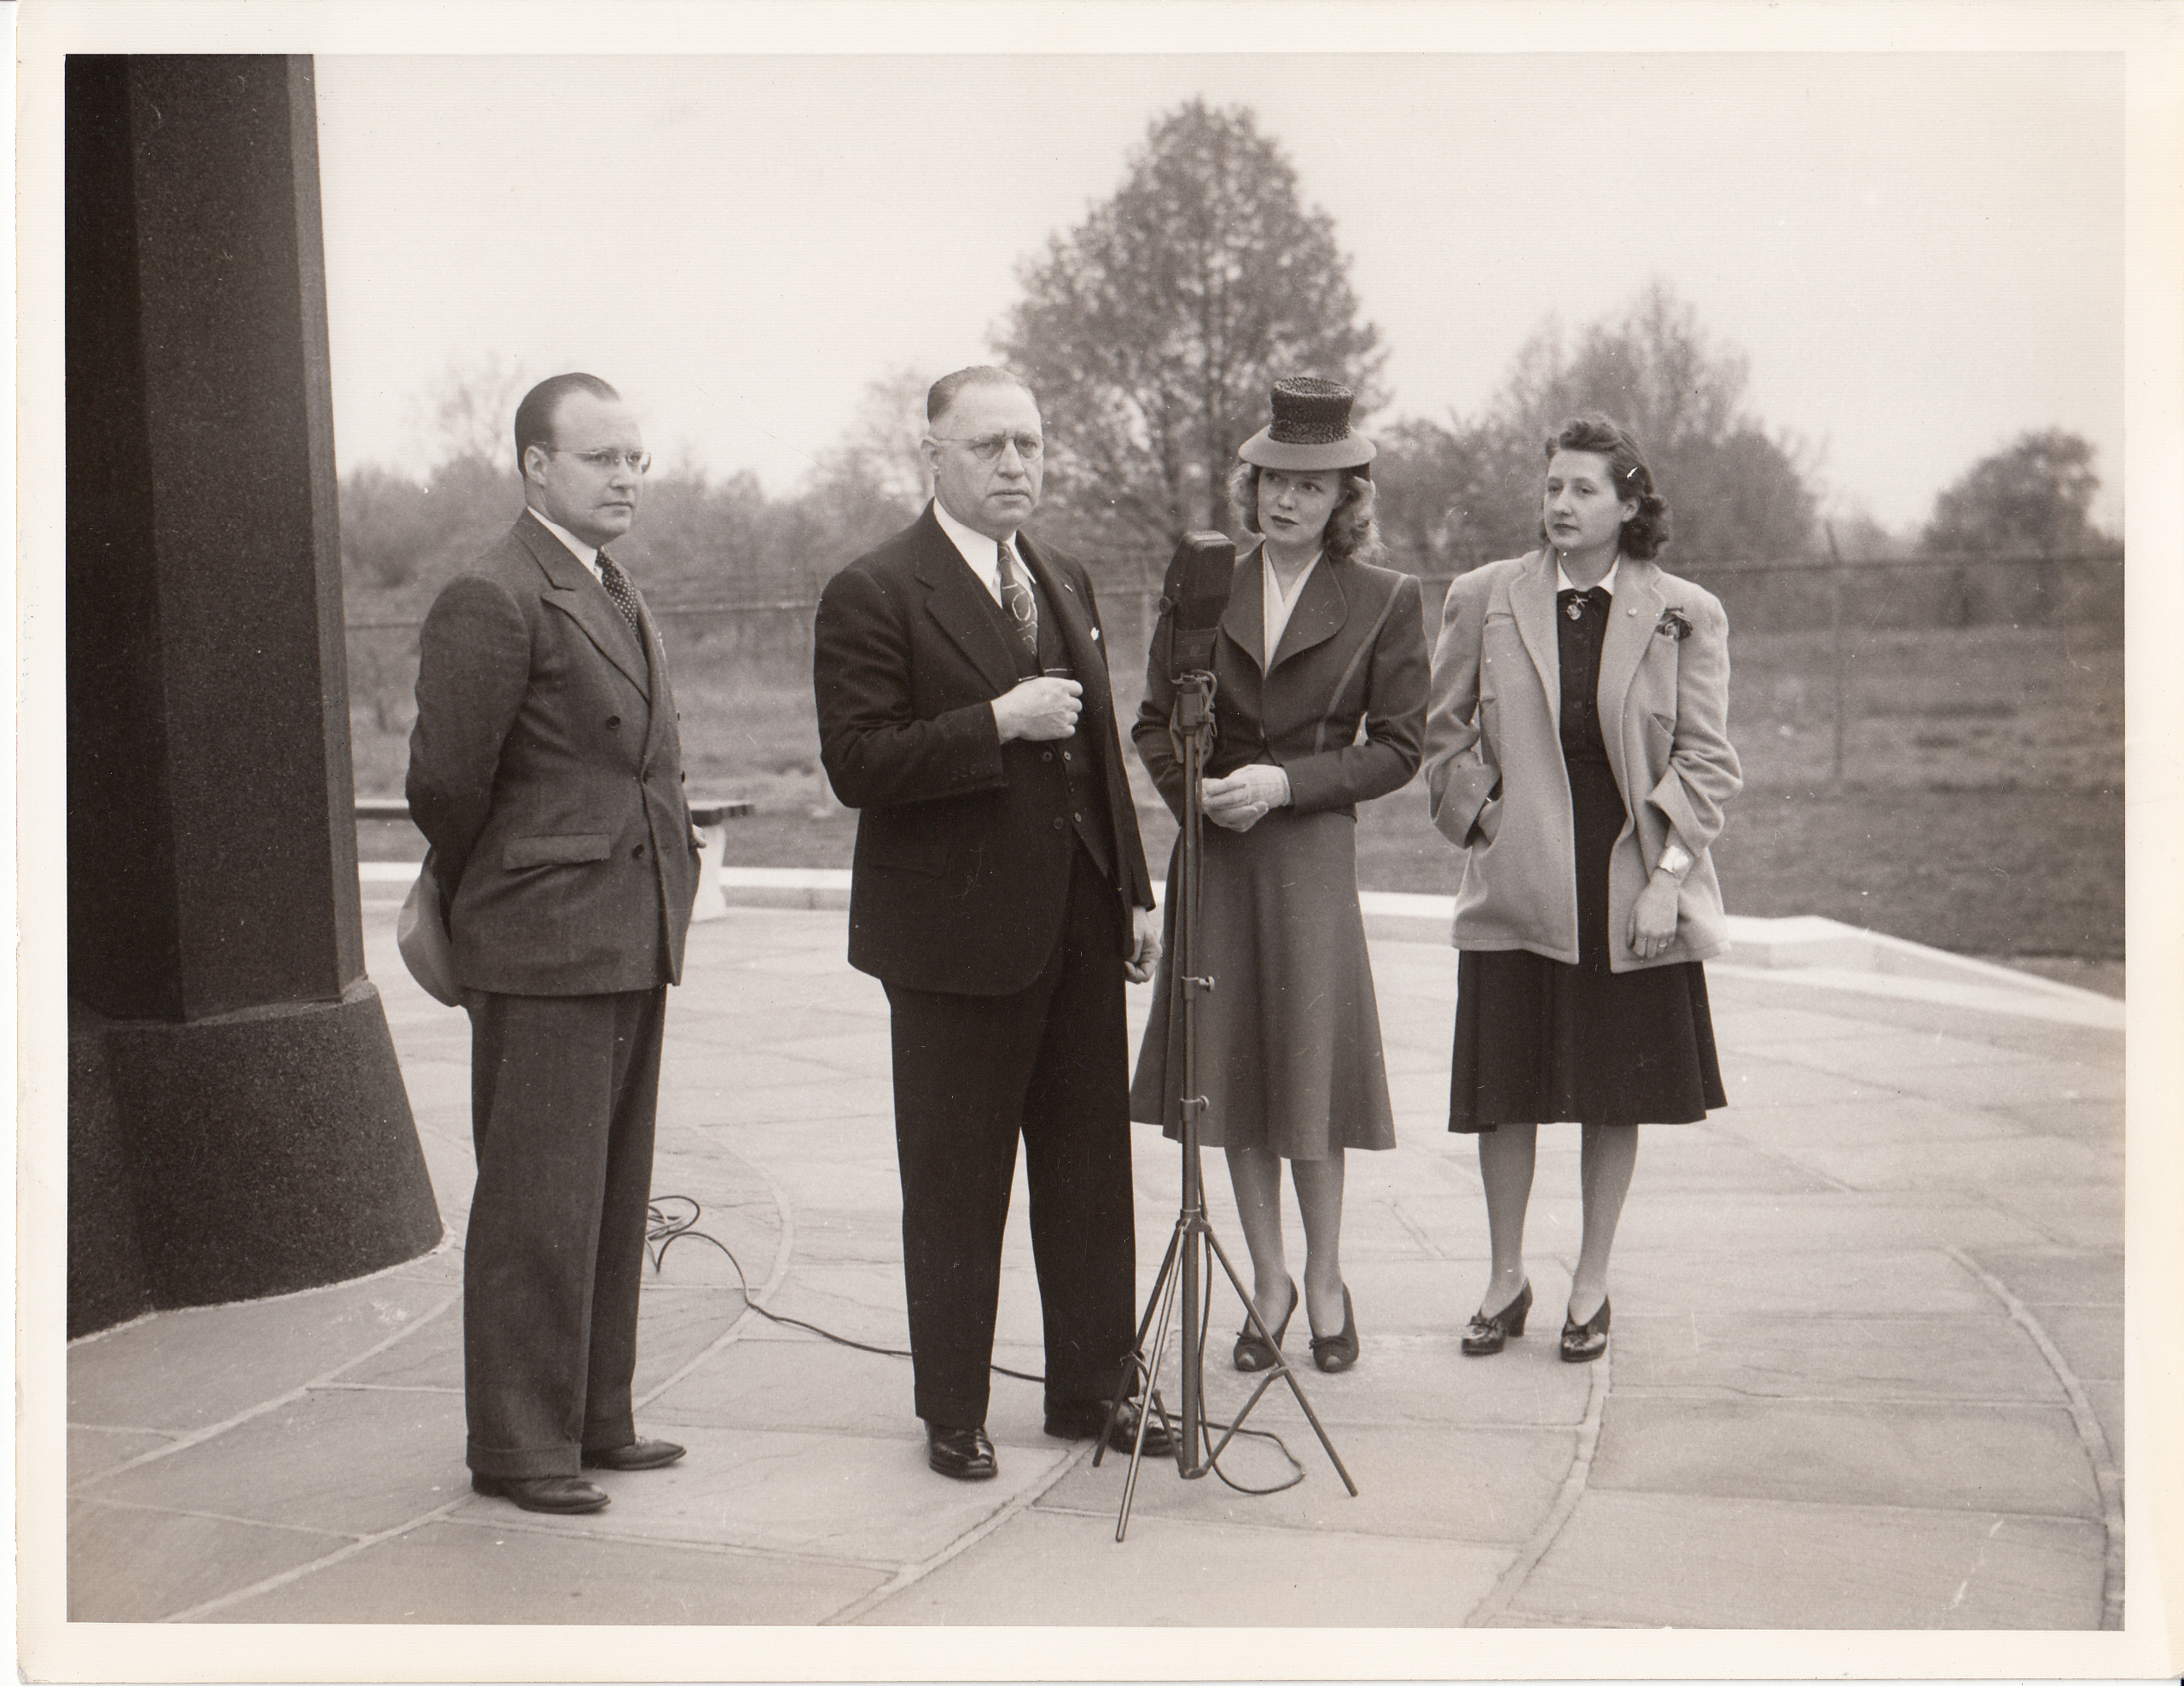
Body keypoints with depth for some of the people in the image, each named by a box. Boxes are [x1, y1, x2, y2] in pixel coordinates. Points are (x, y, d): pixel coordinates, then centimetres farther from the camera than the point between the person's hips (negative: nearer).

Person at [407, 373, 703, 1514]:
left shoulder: (621, 601, 17)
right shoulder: (492, 601, -13)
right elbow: (445, 783, -11)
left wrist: (671, 879, 14)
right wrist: (484, 907, 3)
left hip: (635, 946, 9)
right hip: (543, 954, -9)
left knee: (613, 1199, 14)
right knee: (538, 1207, -3)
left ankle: (594, 1419, 25)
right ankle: (517, 1446, 7)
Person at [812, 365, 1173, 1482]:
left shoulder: (1066, 583, 14)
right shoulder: (874, 594, -8)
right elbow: (856, 764, -17)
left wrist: (1135, 890, 15)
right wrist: (999, 721, -22)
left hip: (1079, 929, 6)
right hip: (958, 936, -6)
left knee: (1092, 1179, 11)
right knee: (955, 1191, 4)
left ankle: (1091, 1391, 24)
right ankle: (952, 1416, 17)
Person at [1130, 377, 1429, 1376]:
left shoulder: (1385, 601, 1)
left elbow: (1399, 748, 0)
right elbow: (1155, 723, 12)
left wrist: (1286, 783, -11)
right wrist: (1200, 795, -6)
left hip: (1312, 854, -3)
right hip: (1217, 859, 3)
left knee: (1310, 1065, -1)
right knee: (1232, 1068, 5)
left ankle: (1324, 1278, 18)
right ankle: (1268, 1282, 19)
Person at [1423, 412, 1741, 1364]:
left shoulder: (1685, 617, 0)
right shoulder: (1484, 599, 2)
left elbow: (1705, 761, -1)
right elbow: (1442, 731, 10)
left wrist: (1667, 875, -9)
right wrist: (1482, 820, -1)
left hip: (1634, 891, 0)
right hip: (1516, 885, 1)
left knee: (1617, 1097, 7)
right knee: (1506, 1091, 5)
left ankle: (1591, 1285, 21)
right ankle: (1505, 1279, 21)